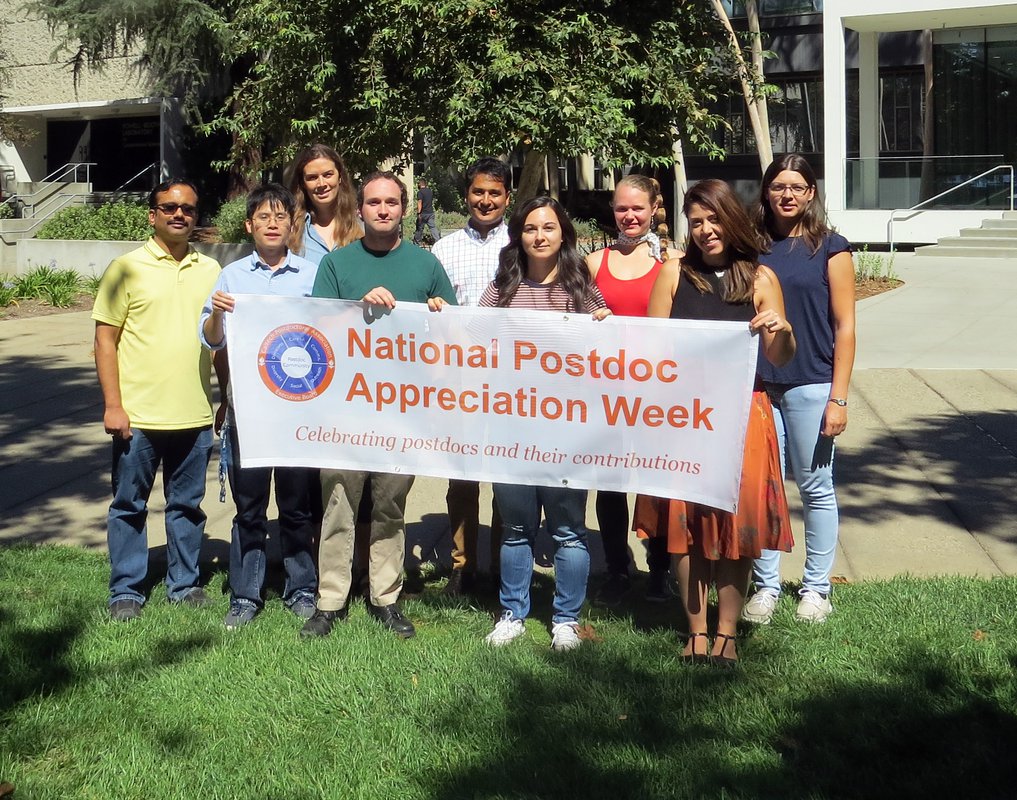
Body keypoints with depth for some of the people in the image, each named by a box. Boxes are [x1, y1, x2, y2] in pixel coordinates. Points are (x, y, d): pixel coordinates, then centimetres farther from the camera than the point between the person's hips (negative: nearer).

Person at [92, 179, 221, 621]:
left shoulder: (210, 270, 9)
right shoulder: (127, 268, -3)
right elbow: (105, 339, -4)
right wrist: (113, 405, -10)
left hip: (195, 415, 3)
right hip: (138, 416, -3)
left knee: (187, 505, 13)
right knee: (129, 506, 7)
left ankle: (184, 584, 26)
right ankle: (126, 591, 18)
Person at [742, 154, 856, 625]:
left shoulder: (830, 249, 0)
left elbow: (844, 327, -2)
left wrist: (838, 398, -8)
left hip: (810, 387, -3)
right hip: (758, 386, 3)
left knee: (815, 488, 5)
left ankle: (816, 587, 18)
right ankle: (766, 585, 17)